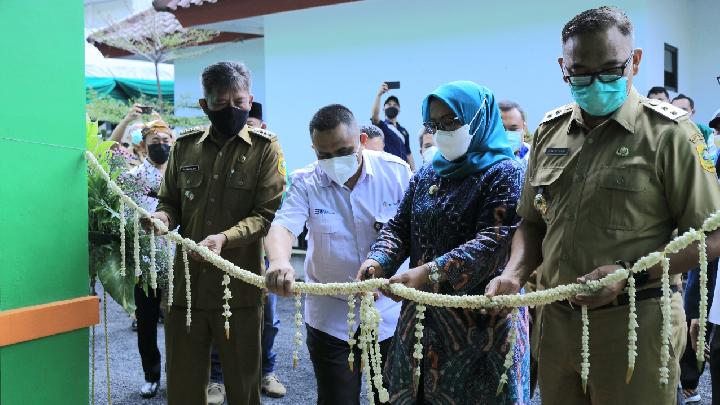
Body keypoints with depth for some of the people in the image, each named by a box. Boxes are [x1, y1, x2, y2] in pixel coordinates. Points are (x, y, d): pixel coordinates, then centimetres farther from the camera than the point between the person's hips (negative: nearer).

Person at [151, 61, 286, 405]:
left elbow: (267, 214, -8)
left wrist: (225, 238, -24)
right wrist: (163, 217, -8)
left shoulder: (264, 148, 0)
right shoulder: (185, 146, 8)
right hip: (187, 284, 3)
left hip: (240, 286, -3)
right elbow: (170, 202, 16)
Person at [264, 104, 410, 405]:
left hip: (389, 310, 1)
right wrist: (279, 261, -45)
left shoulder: (396, 170, -8)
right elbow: (283, 226, -23)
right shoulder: (305, 182, -10)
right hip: (330, 317, -1)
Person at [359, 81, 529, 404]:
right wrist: (377, 260, -13)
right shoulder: (425, 176, 12)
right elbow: (399, 227, 9)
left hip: (482, 319, -5)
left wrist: (430, 272, -27)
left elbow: (496, 242, -19)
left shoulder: (505, 174, -7)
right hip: (423, 314, 6)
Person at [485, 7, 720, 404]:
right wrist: (513, 274, -2)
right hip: (555, 322, 5)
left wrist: (628, 274, -20)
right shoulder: (549, 131, 8)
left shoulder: (668, 132, -8)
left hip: (633, 325, -5)